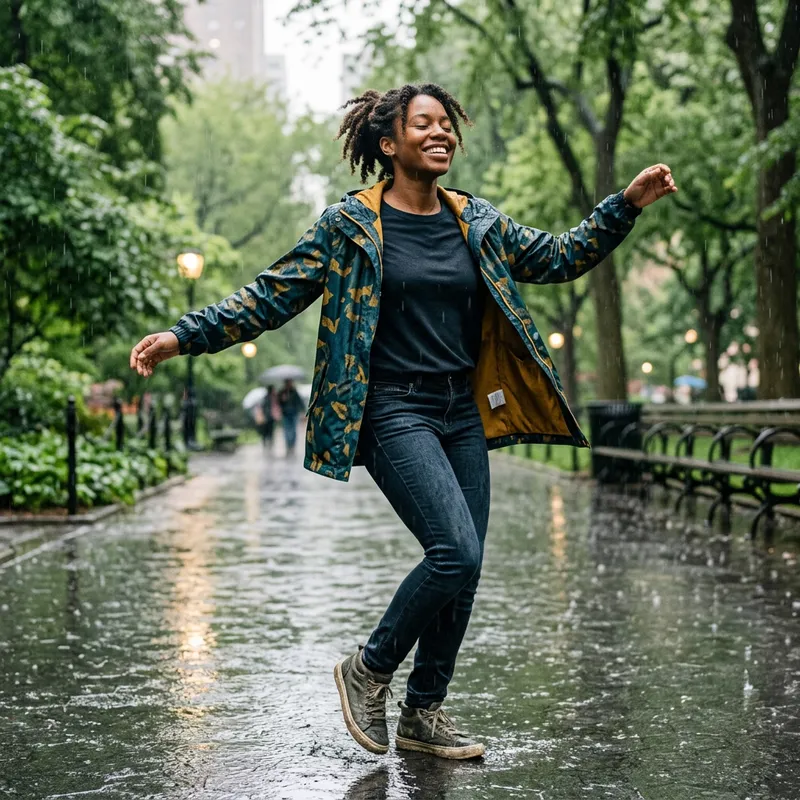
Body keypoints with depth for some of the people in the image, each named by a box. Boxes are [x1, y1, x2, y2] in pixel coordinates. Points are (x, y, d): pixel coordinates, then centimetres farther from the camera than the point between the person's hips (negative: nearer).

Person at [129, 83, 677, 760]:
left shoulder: (476, 221, 10)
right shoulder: (351, 224, -4)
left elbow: (560, 258, 16)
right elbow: (273, 296, -3)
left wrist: (628, 205, 6)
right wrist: (184, 336, -10)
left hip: (463, 412, 6)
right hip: (394, 412, -6)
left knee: (463, 569, 6)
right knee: (456, 552, -19)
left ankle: (423, 712, 23)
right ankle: (369, 670, 5)